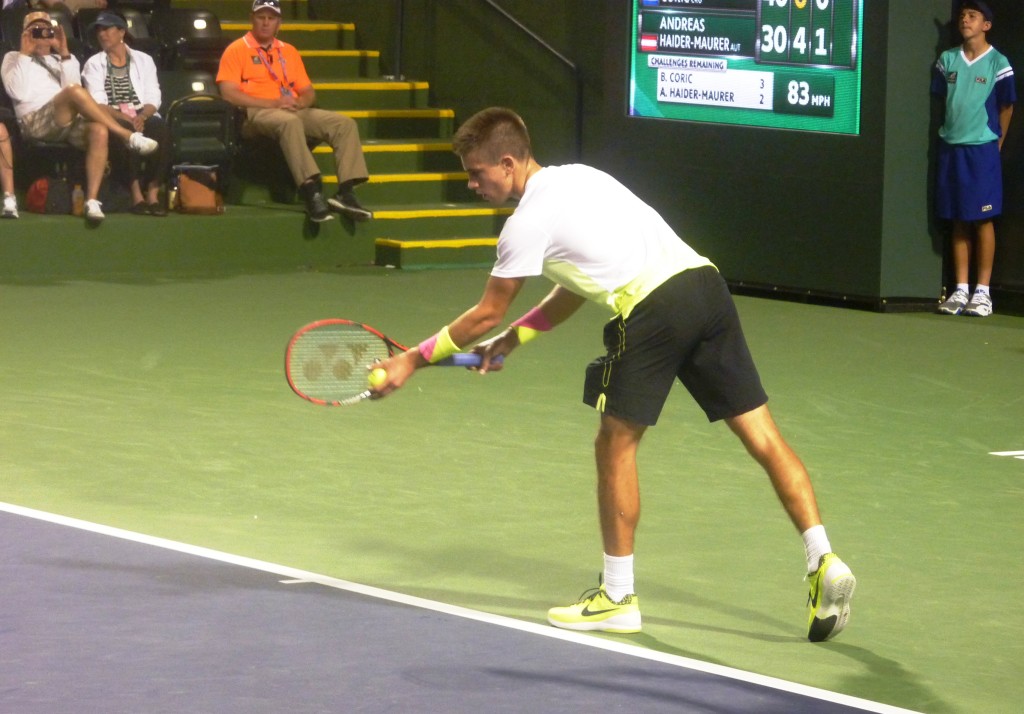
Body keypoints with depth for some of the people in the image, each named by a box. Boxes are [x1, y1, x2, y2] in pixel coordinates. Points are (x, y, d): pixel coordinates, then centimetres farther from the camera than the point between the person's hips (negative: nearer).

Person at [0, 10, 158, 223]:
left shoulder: (58, 61, 30)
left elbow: (74, 82, 7)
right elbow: (18, 92, -2)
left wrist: (64, 54, 1)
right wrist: (25, 54, -2)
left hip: (69, 122, 4)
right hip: (36, 122, -4)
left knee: (99, 131, -32)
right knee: (74, 91, -34)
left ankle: (92, 200, -37)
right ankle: (129, 137, -31)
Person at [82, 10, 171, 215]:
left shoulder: (143, 60, 17)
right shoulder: (94, 64, 12)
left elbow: (153, 98, 7)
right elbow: (98, 103, -2)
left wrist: (142, 116, -16)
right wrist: (124, 117, -19)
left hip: (143, 116, 2)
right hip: (111, 119, -2)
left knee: (160, 128, -33)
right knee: (125, 130, -38)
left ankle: (153, 193, -32)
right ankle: (136, 194, -37)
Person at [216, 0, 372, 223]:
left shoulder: (289, 52, 23)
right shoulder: (237, 50, 5)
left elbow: (309, 93, 23)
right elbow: (229, 93, -8)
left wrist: (299, 102, -4)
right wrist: (272, 103, -16)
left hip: (294, 111, 6)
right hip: (255, 114, -6)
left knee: (344, 124, -16)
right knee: (289, 121, -41)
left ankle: (346, 192, -29)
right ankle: (312, 192, -50)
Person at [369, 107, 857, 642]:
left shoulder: (527, 222, 0)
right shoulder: (575, 177, 25)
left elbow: (487, 313, 9)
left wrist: (414, 360, 19)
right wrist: (514, 337, 33)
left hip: (652, 310, -8)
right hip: (704, 282, 8)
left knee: (615, 445, 9)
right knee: (760, 433, 5)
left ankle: (618, 597, 15)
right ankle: (822, 561, -4)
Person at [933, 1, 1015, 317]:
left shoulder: (998, 63, -3)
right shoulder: (947, 59, 8)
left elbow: (1006, 107, 3)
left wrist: (996, 143, 3)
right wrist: (947, 136, 10)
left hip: (982, 149, -4)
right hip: (950, 148, 4)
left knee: (983, 220, -2)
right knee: (958, 220, 6)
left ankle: (982, 290, 1)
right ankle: (961, 289, 9)